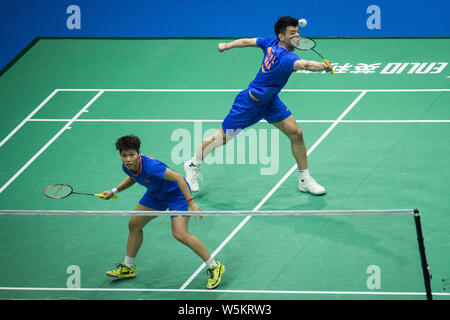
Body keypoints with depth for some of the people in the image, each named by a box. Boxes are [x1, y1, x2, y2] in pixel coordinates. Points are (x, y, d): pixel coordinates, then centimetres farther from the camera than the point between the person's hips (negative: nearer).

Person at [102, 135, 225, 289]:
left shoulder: (150, 166, -37)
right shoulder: (127, 167, -12)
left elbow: (178, 178, -33)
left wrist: (191, 203, -34)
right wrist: (115, 190, 6)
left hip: (177, 192, -8)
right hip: (156, 194, 9)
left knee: (180, 234, -21)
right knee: (134, 224, 10)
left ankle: (214, 267, -9)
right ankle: (128, 268, 28)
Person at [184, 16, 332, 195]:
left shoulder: (272, 42, -10)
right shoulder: (285, 57, -35)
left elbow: (247, 41, 3)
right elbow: (304, 65, -57)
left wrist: (227, 45, 18)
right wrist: (322, 66, -73)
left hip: (270, 101, 9)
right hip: (249, 104, -9)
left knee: (296, 134, -1)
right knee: (221, 138, 8)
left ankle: (304, 180, 11)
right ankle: (193, 165, 33)